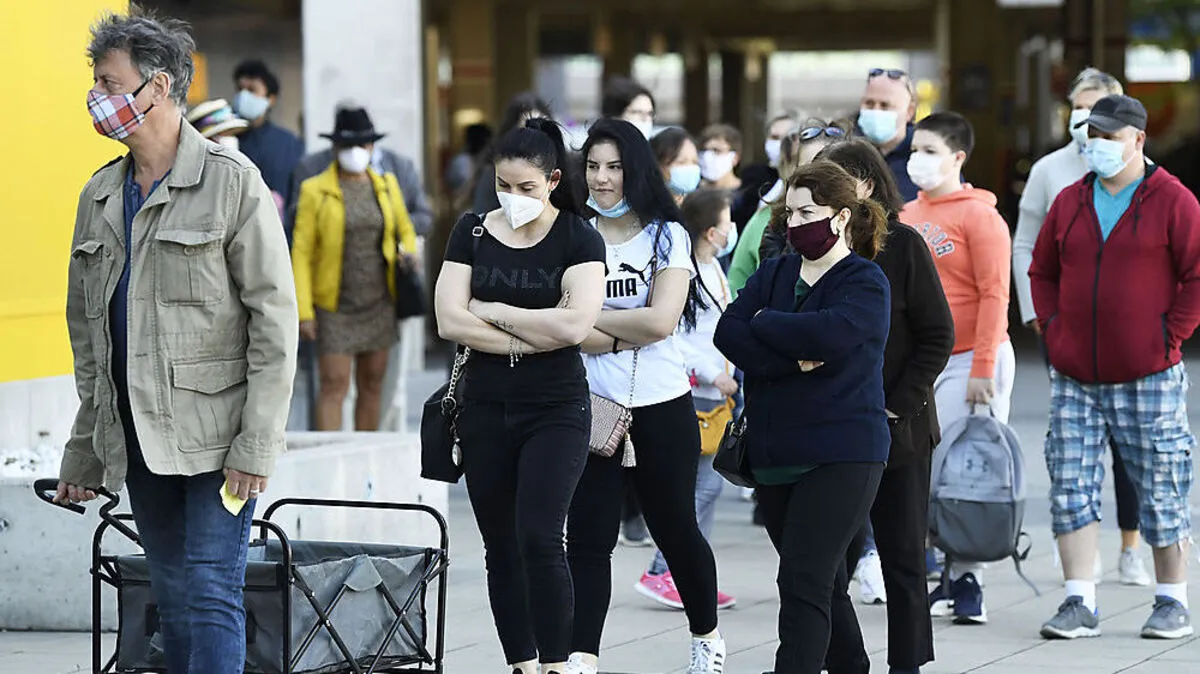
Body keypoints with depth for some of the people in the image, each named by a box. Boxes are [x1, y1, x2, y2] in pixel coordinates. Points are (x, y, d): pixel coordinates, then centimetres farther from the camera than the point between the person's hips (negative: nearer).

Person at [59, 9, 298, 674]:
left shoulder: (231, 182, -6)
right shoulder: (100, 194, 13)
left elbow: (274, 319, -9)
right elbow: (88, 332, 18)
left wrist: (256, 444, -15)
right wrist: (83, 452, 15)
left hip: (214, 435, -6)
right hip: (136, 438, 6)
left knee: (211, 596, -10)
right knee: (173, 599, 10)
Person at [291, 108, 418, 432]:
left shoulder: (386, 185, 8)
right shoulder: (315, 190, -4)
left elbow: (405, 229, 22)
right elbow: (301, 253, -5)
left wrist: (408, 254, -3)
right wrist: (304, 311, -11)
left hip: (379, 304, 4)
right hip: (335, 307, -4)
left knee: (372, 385, 8)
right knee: (334, 386, -10)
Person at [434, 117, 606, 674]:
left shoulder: (579, 240, -4)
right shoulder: (472, 233, 4)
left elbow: (574, 324, -18)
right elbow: (450, 321, -5)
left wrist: (492, 312, -10)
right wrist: (529, 338, -12)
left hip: (556, 408, -4)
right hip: (485, 406, 4)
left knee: (539, 538, -16)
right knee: (500, 547, 7)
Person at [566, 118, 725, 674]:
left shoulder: (666, 235, -1)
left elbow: (661, 319, -14)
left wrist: (590, 320, -9)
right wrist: (625, 334, -15)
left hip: (660, 408, -1)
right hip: (591, 407, 1)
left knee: (676, 529, 13)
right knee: (587, 539, -5)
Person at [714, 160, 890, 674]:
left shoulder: (865, 284, -5)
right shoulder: (775, 275, 12)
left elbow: (828, 334, -25)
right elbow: (728, 334, -3)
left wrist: (764, 322, -9)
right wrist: (794, 362, -17)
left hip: (840, 456, -6)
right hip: (774, 454, 6)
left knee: (803, 580, -14)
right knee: (824, 583, 16)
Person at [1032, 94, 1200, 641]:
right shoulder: (1071, 202, 10)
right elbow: (1043, 271, 20)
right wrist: (1052, 328, 7)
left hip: (1148, 376, -4)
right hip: (1074, 378, 4)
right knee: (1071, 488, -1)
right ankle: (1079, 604, 2)